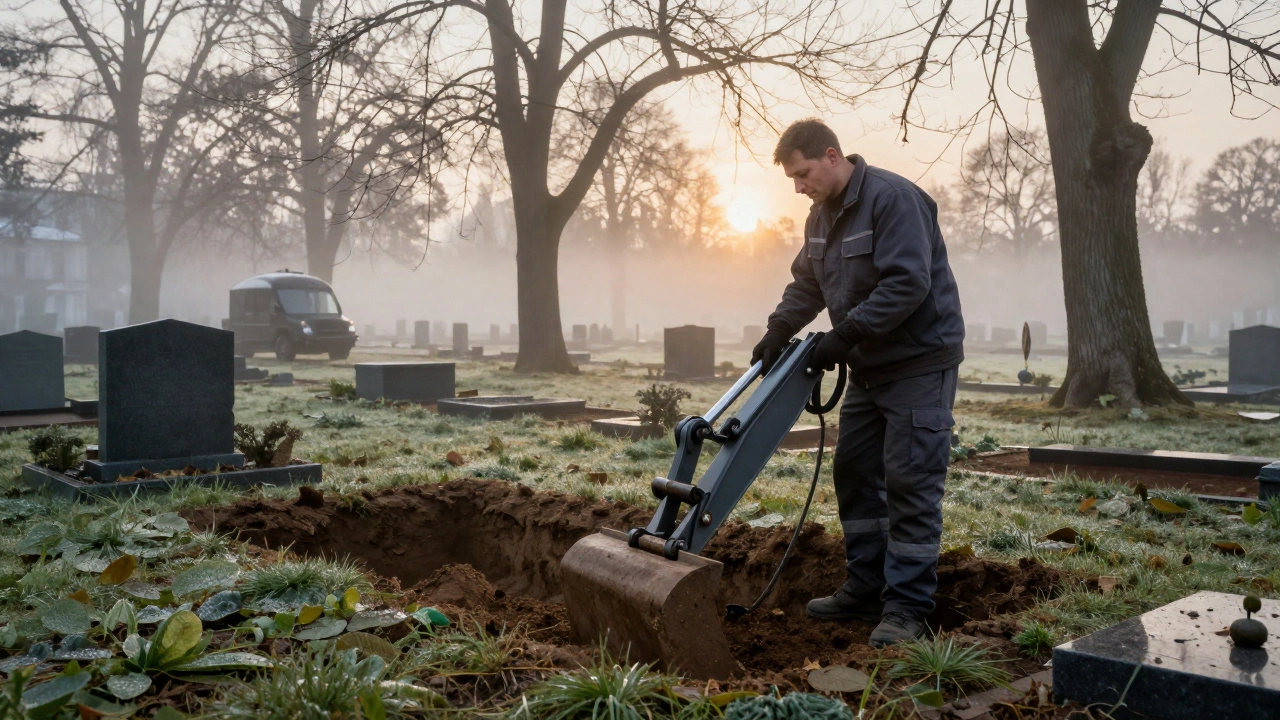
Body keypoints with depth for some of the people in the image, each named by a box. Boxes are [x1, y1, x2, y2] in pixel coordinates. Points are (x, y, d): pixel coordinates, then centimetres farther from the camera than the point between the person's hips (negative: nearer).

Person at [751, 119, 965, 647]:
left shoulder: (893, 199, -18)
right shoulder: (822, 214, 10)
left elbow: (907, 284, -27)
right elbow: (806, 284, 16)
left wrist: (843, 336, -25)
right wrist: (778, 331, -1)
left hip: (919, 364, -9)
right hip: (869, 367, 10)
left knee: (911, 483, -8)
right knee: (854, 473, 12)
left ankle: (906, 608, 0)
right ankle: (865, 590, 22)